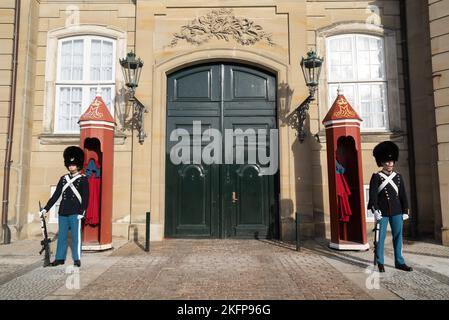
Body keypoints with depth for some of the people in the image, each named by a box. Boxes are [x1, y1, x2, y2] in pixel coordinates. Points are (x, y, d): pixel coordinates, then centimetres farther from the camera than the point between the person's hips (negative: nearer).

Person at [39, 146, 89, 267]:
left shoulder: (83, 179, -2)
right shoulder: (63, 178, 11)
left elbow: (85, 197, -7)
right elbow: (55, 195, 13)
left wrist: (82, 211, -15)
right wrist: (46, 209, 9)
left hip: (75, 213, -5)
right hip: (63, 212, 5)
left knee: (76, 236, -1)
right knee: (62, 236, 10)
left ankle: (77, 259, 7)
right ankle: (60, 258, 20)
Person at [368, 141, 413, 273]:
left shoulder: (398, 176, 9)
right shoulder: (376, 177, -4)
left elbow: (403, 195, 11)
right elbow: (373, 195, -10)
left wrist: (405, 211, 7)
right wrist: (375, 210, -17)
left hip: (397, 212, 4)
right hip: (382, 212, -4)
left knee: (398, 236, 9)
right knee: (381, 237, 3)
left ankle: (399, 262, 20)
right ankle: (380, 262, 14)